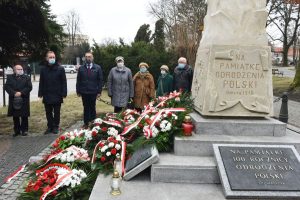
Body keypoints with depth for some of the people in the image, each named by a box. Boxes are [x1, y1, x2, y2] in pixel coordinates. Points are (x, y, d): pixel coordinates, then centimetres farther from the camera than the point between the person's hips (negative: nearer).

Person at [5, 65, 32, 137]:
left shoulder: (27, 78, 6)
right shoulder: (10, 78, 9)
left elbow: (29, 87, -5)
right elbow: (6, 87, -1)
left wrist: (21, 93, -16)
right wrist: (14, 93, -16)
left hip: (24, 100, -1)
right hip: (13, 100, 2)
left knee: (24, 116, 3)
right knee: (15, 116, 8)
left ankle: (24, 130, 13)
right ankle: (17, 130, 18)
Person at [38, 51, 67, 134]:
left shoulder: (60, 68, -4)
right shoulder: (43, 69, 4)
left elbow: (64, 82, -4)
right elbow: (41, 82, 6)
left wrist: (64, 93, -9)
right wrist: (40, 93, 2)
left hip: (57, 95, -2)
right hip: (47, 95, 3)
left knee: (57, 112, 8)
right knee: (48, 112, 11)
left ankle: (56, 127, 20)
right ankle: (50, 127, 22)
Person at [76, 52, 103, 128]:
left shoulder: (97, 68, -1)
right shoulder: (81, 68, 3)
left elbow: (100, 80, -2)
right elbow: (78, 80, 5)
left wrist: (99, 91, -6)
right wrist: (78, 91, 1)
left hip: (93, 92, -1)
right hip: (84, 92, 1)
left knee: (92, 108, 9)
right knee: (86, 108, 8)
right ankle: (86, 123, 16)